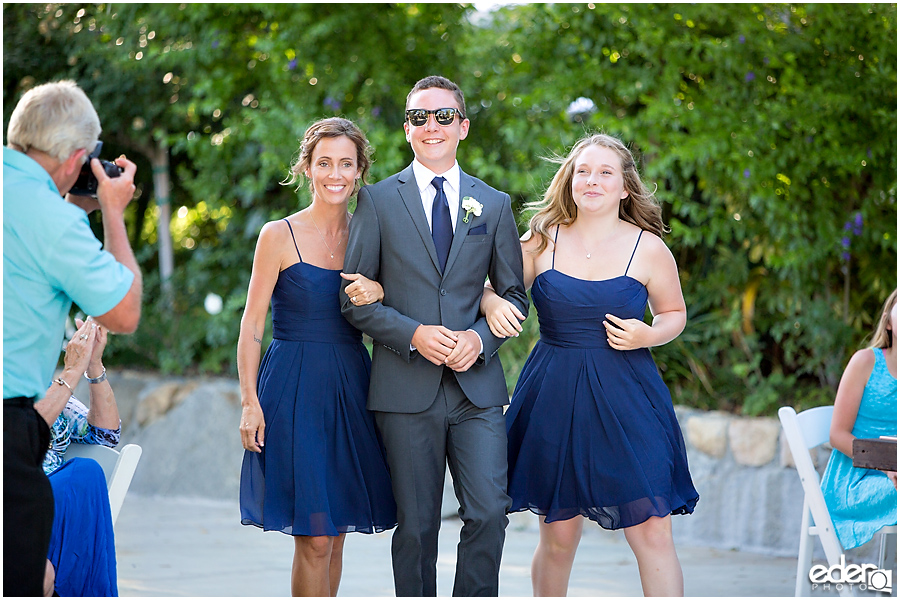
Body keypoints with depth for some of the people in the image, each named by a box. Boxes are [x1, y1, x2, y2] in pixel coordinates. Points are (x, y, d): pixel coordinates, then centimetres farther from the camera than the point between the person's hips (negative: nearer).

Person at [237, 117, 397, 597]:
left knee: (334, 534, 7)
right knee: (314, 537, -8)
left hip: (351, 390, 4)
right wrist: (250, 402, -9)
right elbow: (251, 327, -2)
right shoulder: (279, 236, -1)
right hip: (295, 390, -4)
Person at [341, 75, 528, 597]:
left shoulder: (494, 204, 11)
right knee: (416, 527, 2)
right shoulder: (378, 200, 5)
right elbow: (354, 298, 2)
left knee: (489, 513, -9)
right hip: (406, 391, -1)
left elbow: (514, 294, 14)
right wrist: (414, 334, -13)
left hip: (477, 385, 1)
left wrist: (480, 338, -6)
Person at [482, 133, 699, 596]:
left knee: (652, 532, -8)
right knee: (558, 536, 7)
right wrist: (492, 304, -11)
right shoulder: (542, 241, 4)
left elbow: (674, 313, 14)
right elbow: (493, 287, 12)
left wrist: (648, 335, -7)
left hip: (626, 401, -1)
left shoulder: (649, 249, 1)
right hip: (554, 401, 1)